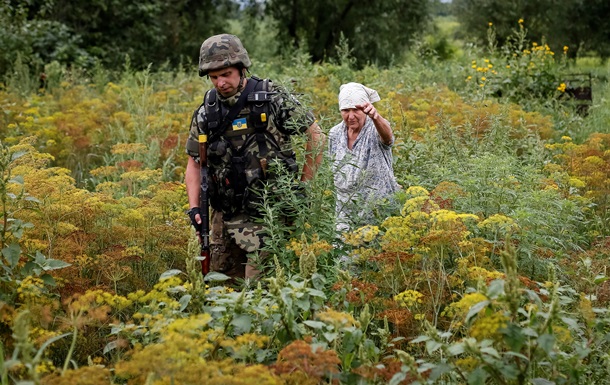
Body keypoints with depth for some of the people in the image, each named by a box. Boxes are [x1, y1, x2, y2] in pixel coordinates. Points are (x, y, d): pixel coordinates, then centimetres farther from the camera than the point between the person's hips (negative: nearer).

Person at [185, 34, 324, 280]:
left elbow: (315, 136, 1)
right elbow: (195, 163, 11)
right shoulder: (206, 112, 4)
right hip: (226, 214, 5)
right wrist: (194, 207, -2)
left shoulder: (274, 99, -8)